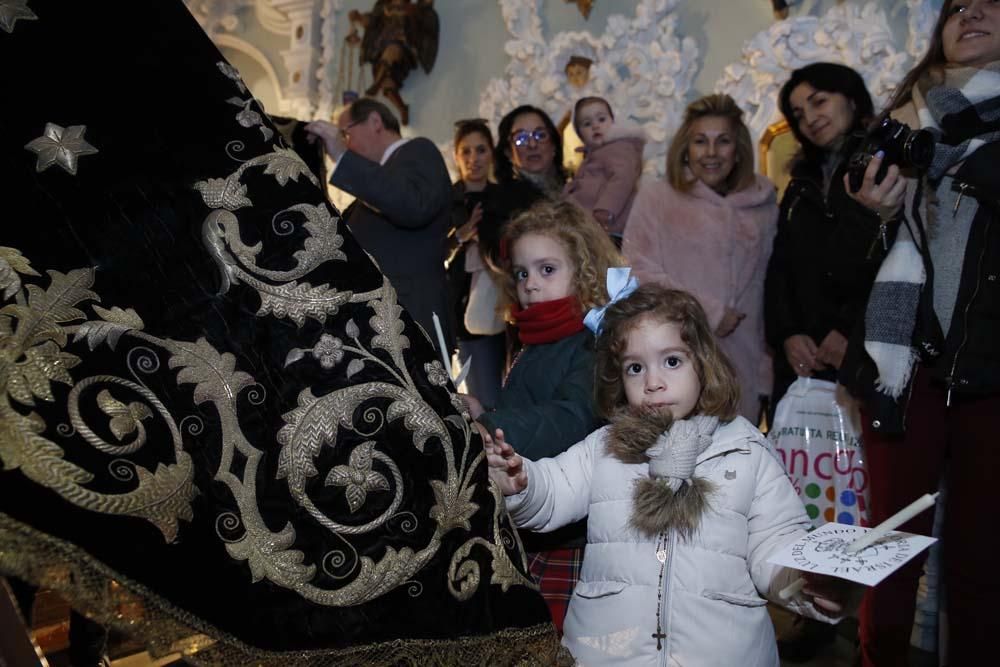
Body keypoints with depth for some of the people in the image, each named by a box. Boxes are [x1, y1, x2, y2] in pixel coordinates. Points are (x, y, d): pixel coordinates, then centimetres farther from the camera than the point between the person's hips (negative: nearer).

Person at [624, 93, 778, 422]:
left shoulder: (763, 208, 14)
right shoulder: (654, 197, 5)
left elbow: (766, 290, 15)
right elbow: (639, 272, -4)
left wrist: (765, 369, 9)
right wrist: (709, 313, -9)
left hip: (742, 371, 3)